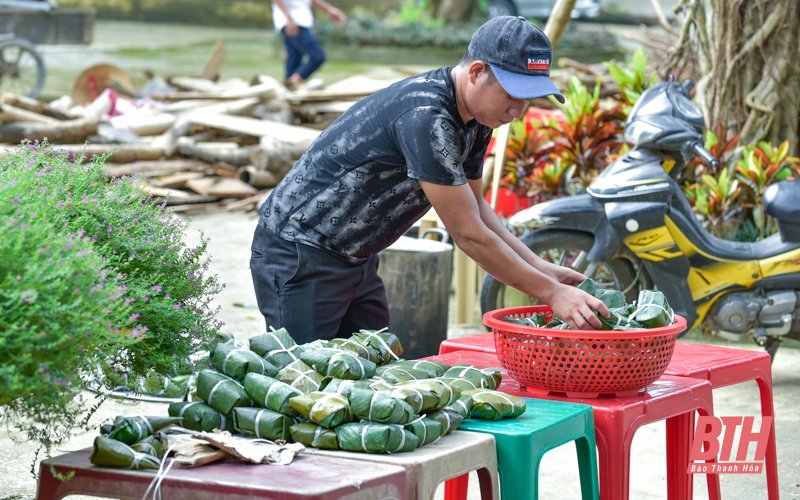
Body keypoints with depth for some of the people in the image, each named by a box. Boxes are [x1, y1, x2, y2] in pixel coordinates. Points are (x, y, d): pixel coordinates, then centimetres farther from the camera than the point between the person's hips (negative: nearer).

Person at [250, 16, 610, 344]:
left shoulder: (476, 117, 1)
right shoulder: (426, 117, -29)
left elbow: (476, 207, 14)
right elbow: (469, 234, -26)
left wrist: (540, 268, 3)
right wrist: (551, 293, -21)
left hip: (356, 260, 9)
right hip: (299, 256, -9)